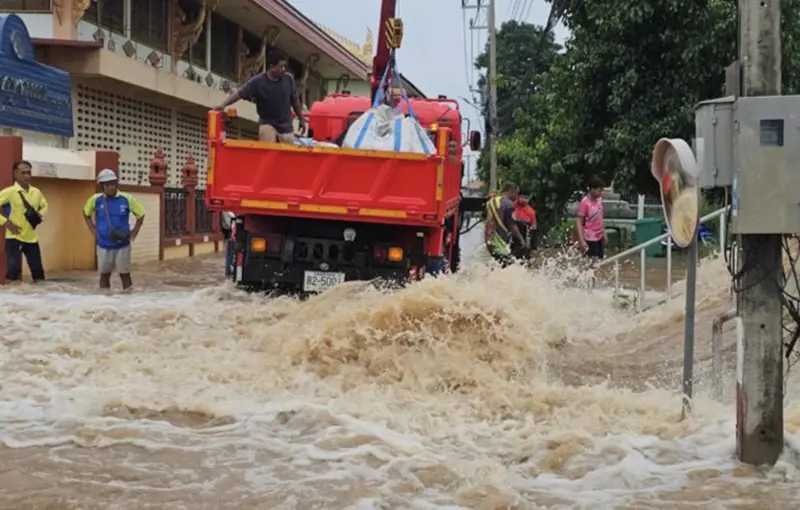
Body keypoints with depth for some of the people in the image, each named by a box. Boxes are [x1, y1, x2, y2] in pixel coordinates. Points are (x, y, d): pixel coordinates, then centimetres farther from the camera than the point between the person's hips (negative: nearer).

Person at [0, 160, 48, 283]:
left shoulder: (36, 192, 6)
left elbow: (44, 206, 26)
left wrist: (39, 215, 6)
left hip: (32, 238, 6)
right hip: (14, 238, -6)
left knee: (38, 271, 10)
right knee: (13, 271, -11)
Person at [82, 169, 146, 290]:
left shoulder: (126, 199, -7)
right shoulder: (96, 200, -3)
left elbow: (141, 215, 6)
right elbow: (86, 214, 16)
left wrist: (134, 233, -1)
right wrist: (94, 230, 6)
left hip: (122, 245, -1)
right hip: (103, 245, 1)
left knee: (125, 275, 6)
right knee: (104, 275, 10)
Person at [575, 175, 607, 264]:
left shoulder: (599, 199, 5)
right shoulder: (585, 203, -19)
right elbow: (578, 222, -18)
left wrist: (604, 234, 17)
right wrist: (582, 241, -23)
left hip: (599, 237, 7)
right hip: (590, 239, -7)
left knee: (599, 261, 10)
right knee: (594, 263, -7)